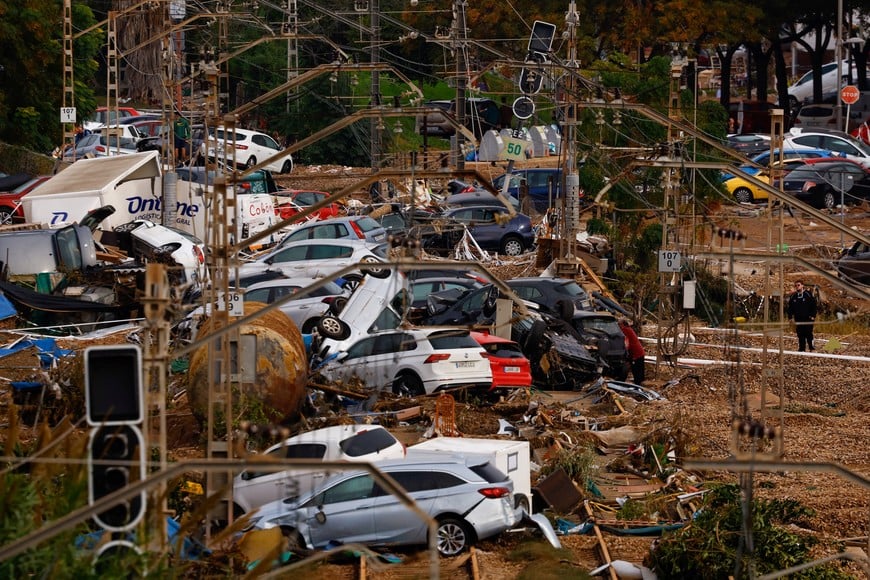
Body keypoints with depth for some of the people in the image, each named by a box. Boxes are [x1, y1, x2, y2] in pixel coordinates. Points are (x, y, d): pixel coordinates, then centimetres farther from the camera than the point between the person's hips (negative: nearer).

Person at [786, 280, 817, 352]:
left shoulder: (808, 295, -2)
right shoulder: (793, 297, 11)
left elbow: (813, 306, -2)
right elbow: (790, 308, 16)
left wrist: (813, 316, -8)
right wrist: (790, 317, 7)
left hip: (808, 318, -4)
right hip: (798, 319, 4)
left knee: (808, 333, -7)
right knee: (800, 335, 3)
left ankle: (811, 346, 2)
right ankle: (801, 348, 7)